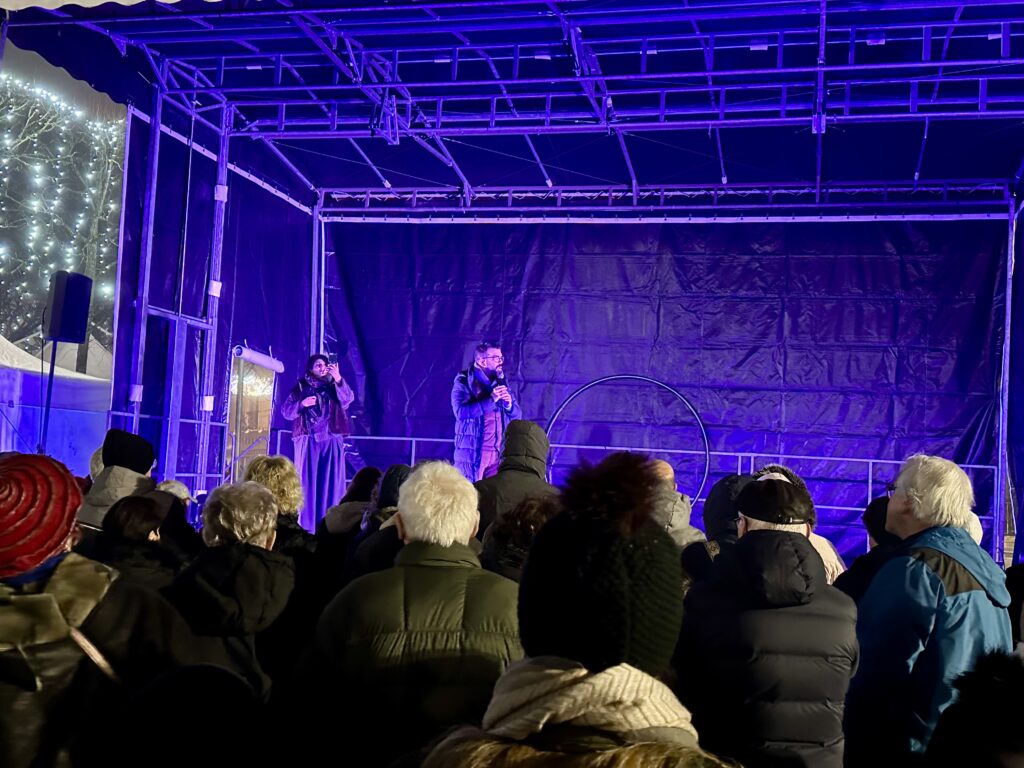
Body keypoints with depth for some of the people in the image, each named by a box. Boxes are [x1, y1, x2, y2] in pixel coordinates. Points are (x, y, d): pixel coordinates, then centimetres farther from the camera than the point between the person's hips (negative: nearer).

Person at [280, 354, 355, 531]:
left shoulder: (334, 386, 9)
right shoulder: (300, 387, 8)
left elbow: (348, 399, -10)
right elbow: (286, 411, 4)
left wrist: (338, 378, -22)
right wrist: (302, 404, -14)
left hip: (332, 440, 1)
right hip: (308, 441, -1)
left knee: (332, 482, -1)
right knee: (307, 481, -3)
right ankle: (304, 526, 0)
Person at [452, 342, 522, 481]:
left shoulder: (500, 383, 13)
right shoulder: (463, 382, -4)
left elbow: (517, 415, 12)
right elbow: (461, 412, -20)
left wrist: (509, 404, -10)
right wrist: (491, 400, -22)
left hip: (497, 453, 5)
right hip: (472, 453, -5)